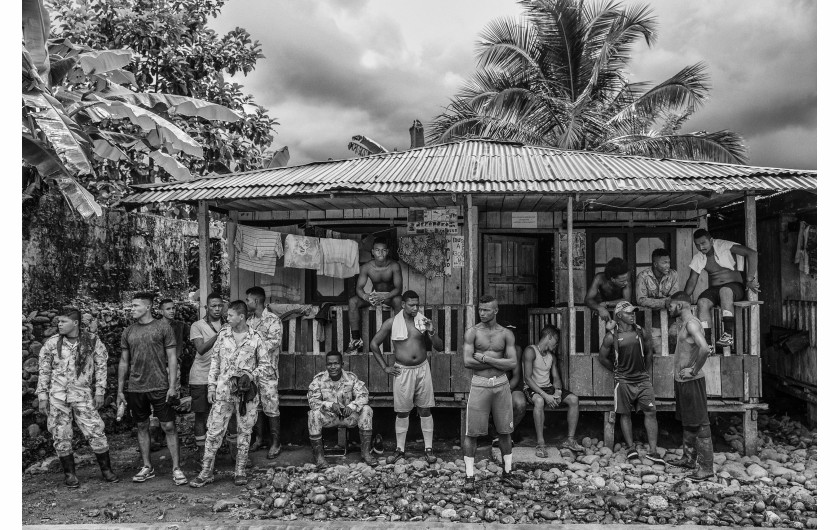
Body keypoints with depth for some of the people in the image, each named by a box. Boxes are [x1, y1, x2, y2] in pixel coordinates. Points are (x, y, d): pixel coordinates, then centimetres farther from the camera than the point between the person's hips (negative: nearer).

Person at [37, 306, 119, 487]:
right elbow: (43, 370, 8)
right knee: (61, 436, 5)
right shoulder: (51, 343, 2)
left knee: (96, 432, -4)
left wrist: (100, 391, 1)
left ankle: (106, 470, 10)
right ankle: (69, 474, 21)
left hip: (82, 394, -1)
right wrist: (42, 395, 3)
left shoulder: (92, 341, -1)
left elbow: (101, 366, 5)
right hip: (56, 395, 1)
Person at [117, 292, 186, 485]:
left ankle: (176, 468, 5)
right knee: (142, 427, 12)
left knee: (169, 427, -2)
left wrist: (172, 386, -10)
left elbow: (172, 357, -4)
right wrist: (120, 390, 9)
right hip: (135, 388, 4)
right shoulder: (128, 331, 8)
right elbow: (124, 361, 13)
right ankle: (147, 467, 24)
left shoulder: (162, 326, -3)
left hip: (160, 387, -4)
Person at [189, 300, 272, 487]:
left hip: (247, 392, -1)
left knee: (244, 431, 8)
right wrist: (211, 385, 4)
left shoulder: (256, 338, -4)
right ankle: (206, 472, 13)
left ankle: (240, 471, 20)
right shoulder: (223, 334, 3)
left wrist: (251, 375, -15)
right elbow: (214, 360, 8)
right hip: (224, 390, 1)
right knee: (214, 431, 2)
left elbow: (265, 365, 1)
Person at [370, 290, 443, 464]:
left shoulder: (424, 321, -1)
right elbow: (374, 344, 4)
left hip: (422, 369, 1)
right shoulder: (392, 323, -4)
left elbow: (439, 348, 0)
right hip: (402, 371, -1)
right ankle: (400, 450, 20)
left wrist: (432, 332, -19)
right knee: (402, 412, 7)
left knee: (425, 410, 6)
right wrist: (385, 367, 2)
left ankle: (429, 449, 16)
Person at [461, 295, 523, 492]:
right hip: (479, 384, -2)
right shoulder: (472, 332, -1)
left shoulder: (506, 334, 5)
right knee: (471, 433, -1)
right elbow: (467, 362, -12)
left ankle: (507, 474, 24)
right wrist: (498, 361, -9)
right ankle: (470, 477, 10)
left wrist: (485, 358, -12)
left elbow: (512, 363, -5)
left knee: (505, 431, 10)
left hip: (501, 384, 2)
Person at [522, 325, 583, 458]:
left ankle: (570, 440, -8)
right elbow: (528, 378, -19)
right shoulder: (530, 351, -11)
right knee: (539, 401, -39)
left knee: (573, 399, -14)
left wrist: (557, 392, -10)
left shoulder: (551, 355, 15)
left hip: (549, 388, 7)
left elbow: (556, 377, 13)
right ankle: (540, 444, -32)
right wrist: (545, 395, -26)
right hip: (533, 389, -7)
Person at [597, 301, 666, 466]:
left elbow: (649, 353, 15)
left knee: (650, 412, -5)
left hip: (643, 379, 2)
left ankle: (653, 451, -2)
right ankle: (631, 448, 13)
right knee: (625, 414, 4)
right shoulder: (611, 336, -7)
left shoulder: (642, 333, 1)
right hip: (623, 381, -1)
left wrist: (646, 372, 12)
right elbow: (602, 357, 5)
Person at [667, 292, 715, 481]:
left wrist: (694, 370, -23)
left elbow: (704, 348, -33)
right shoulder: (683, 323, 14)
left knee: (699, 423, -5)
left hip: (691, 381, -10)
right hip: (682, 381, 10)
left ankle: (706, 468, 0)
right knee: (687, 422, 19)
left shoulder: (692, 323, -18)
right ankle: (689, 458, 31)